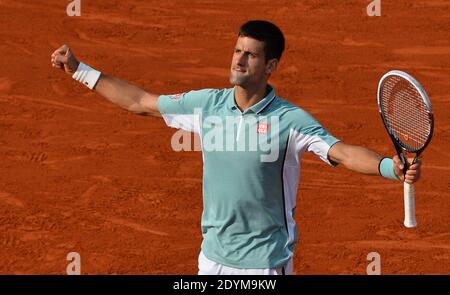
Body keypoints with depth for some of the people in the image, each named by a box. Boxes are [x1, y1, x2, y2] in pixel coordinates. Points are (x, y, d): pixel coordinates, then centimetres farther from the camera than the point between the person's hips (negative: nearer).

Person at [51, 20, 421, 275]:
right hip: (213, 257, 5)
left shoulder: (290, 120, -13)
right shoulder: (206, 104, 1)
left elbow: (342, 152, -24)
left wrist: (392, 167, -43)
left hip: (266, 261, -4)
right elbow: (140, 101, 10)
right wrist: (79, 70, 11)